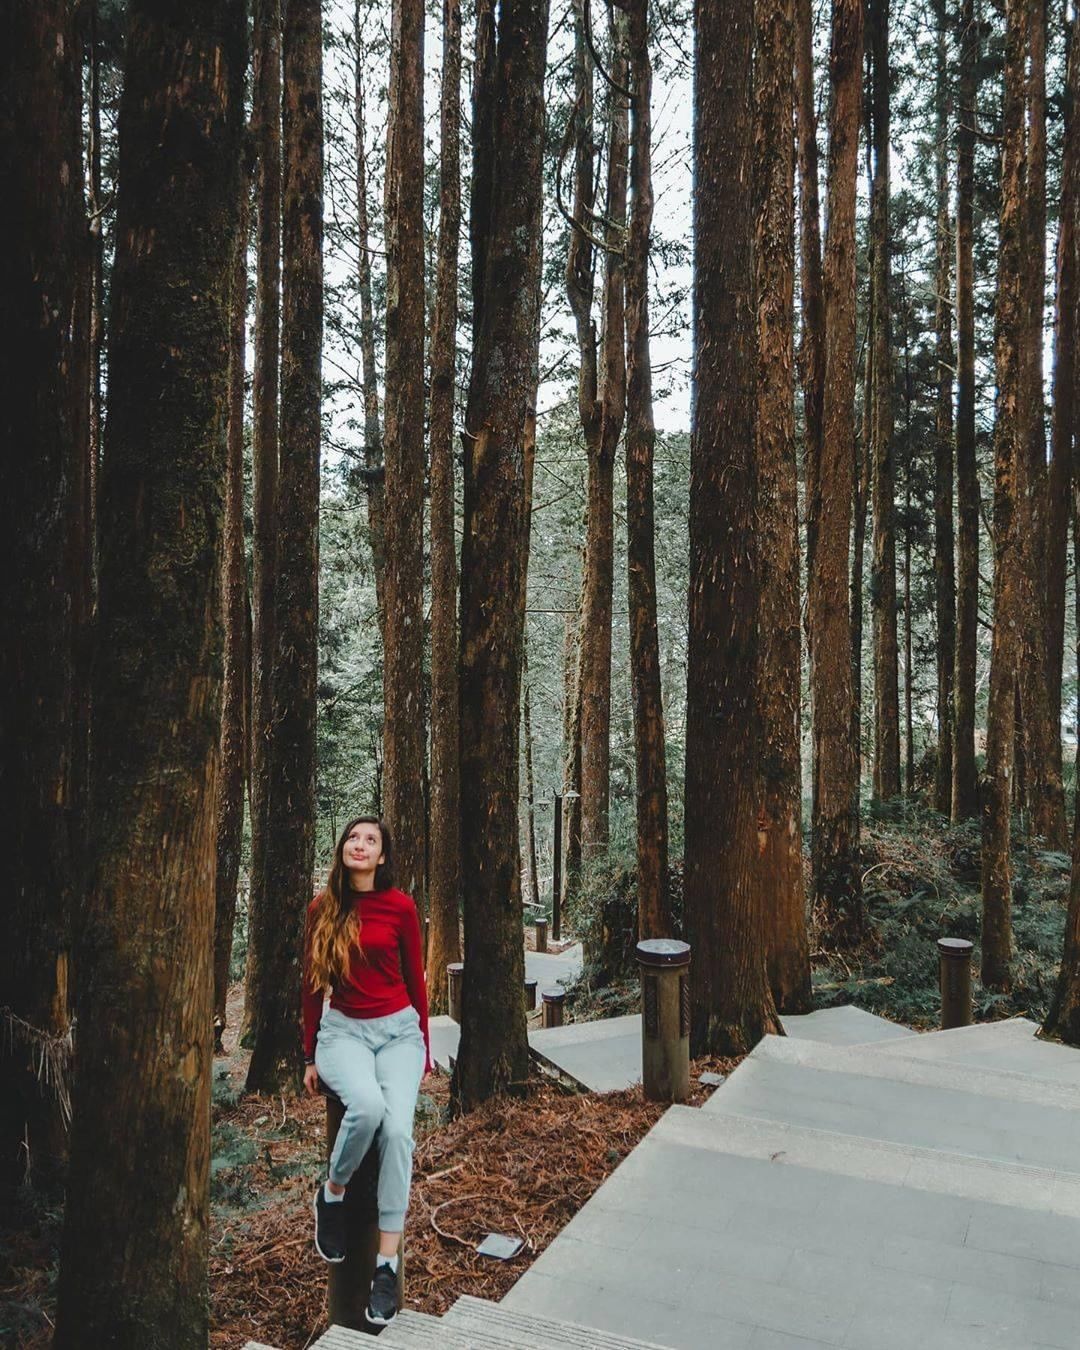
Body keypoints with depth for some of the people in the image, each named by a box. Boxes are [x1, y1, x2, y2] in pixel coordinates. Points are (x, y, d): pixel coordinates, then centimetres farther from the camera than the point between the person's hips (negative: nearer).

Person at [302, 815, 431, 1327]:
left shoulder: (400, 906, -2)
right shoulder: (322, 908, 2)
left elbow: (415, 978, 6)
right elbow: (313, 984, 9)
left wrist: (424, 1050, 10)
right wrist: (311, 1056, 12)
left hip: (398, 1030, 0)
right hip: (343, 1030, 0)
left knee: (397, 1128, -22)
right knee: (366, 1104, -31)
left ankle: (387, 1265, -14)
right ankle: (331, 1194, -2)